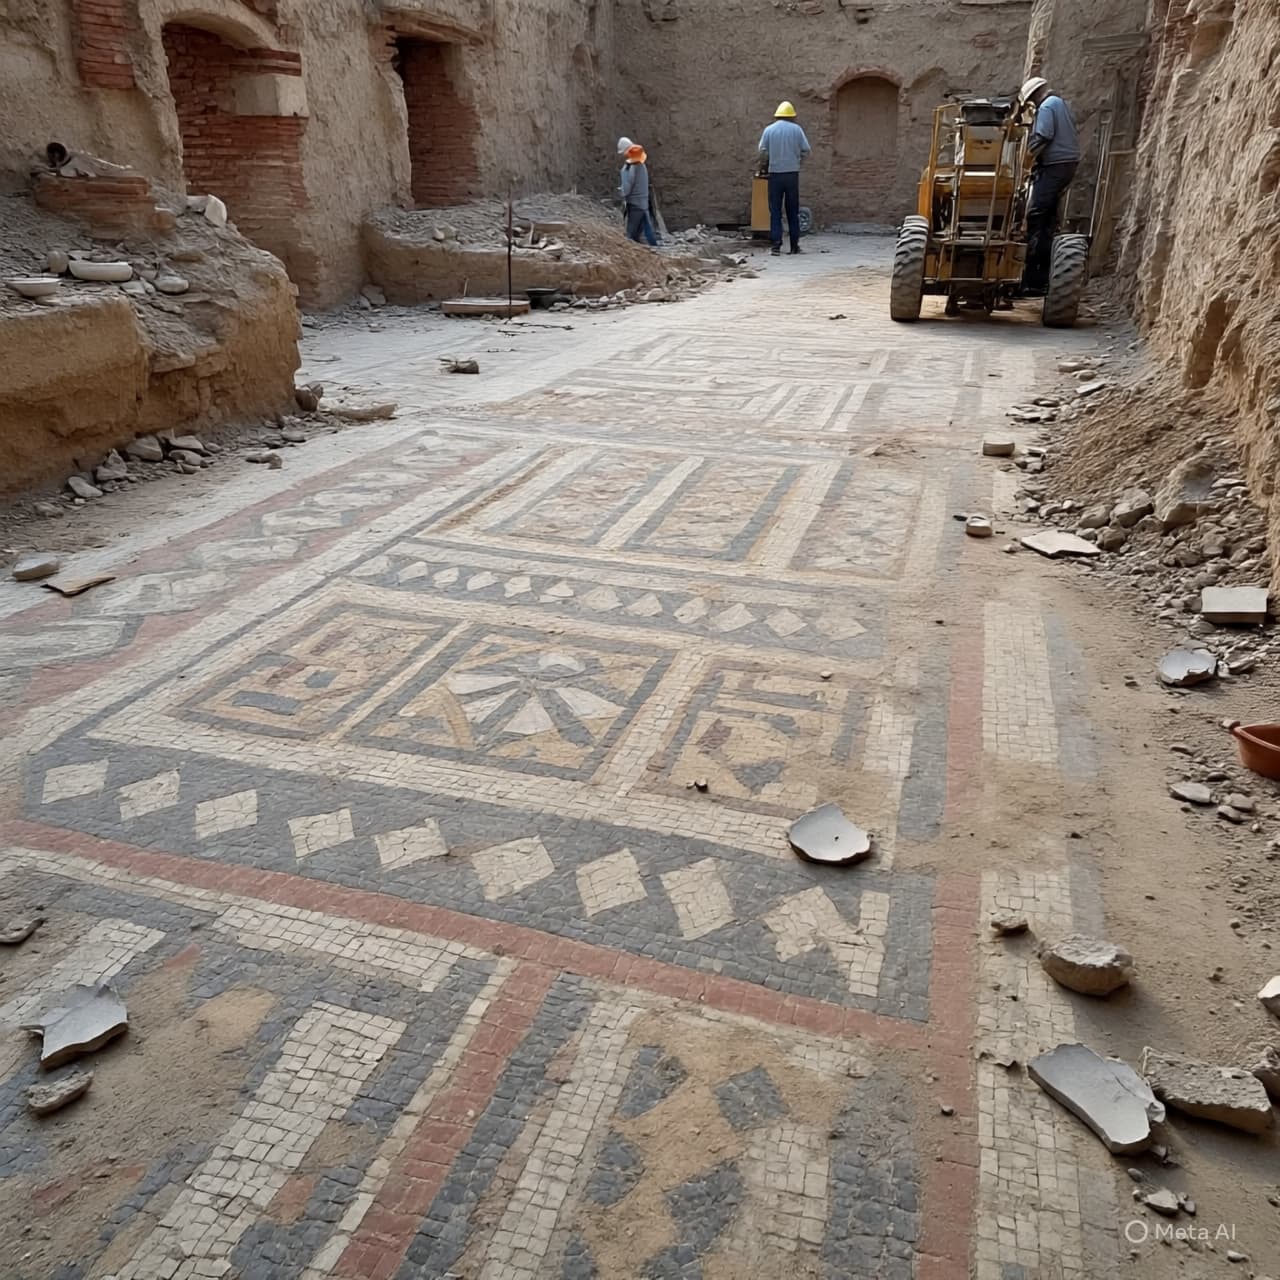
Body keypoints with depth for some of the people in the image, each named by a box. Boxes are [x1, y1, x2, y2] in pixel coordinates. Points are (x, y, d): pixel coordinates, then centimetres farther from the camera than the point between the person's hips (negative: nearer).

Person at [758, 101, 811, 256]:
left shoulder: (769, 130, 1)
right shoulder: (796, 129, 1)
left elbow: (763, 152, -3)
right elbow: (806, 150, -1)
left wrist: (763, 162, 17)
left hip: (775, 174, -1)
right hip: (792, 173, 1)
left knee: (775, 210, 2)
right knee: (793, 211, 9)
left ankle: (776, 245, -7)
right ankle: (795, 245, 10)